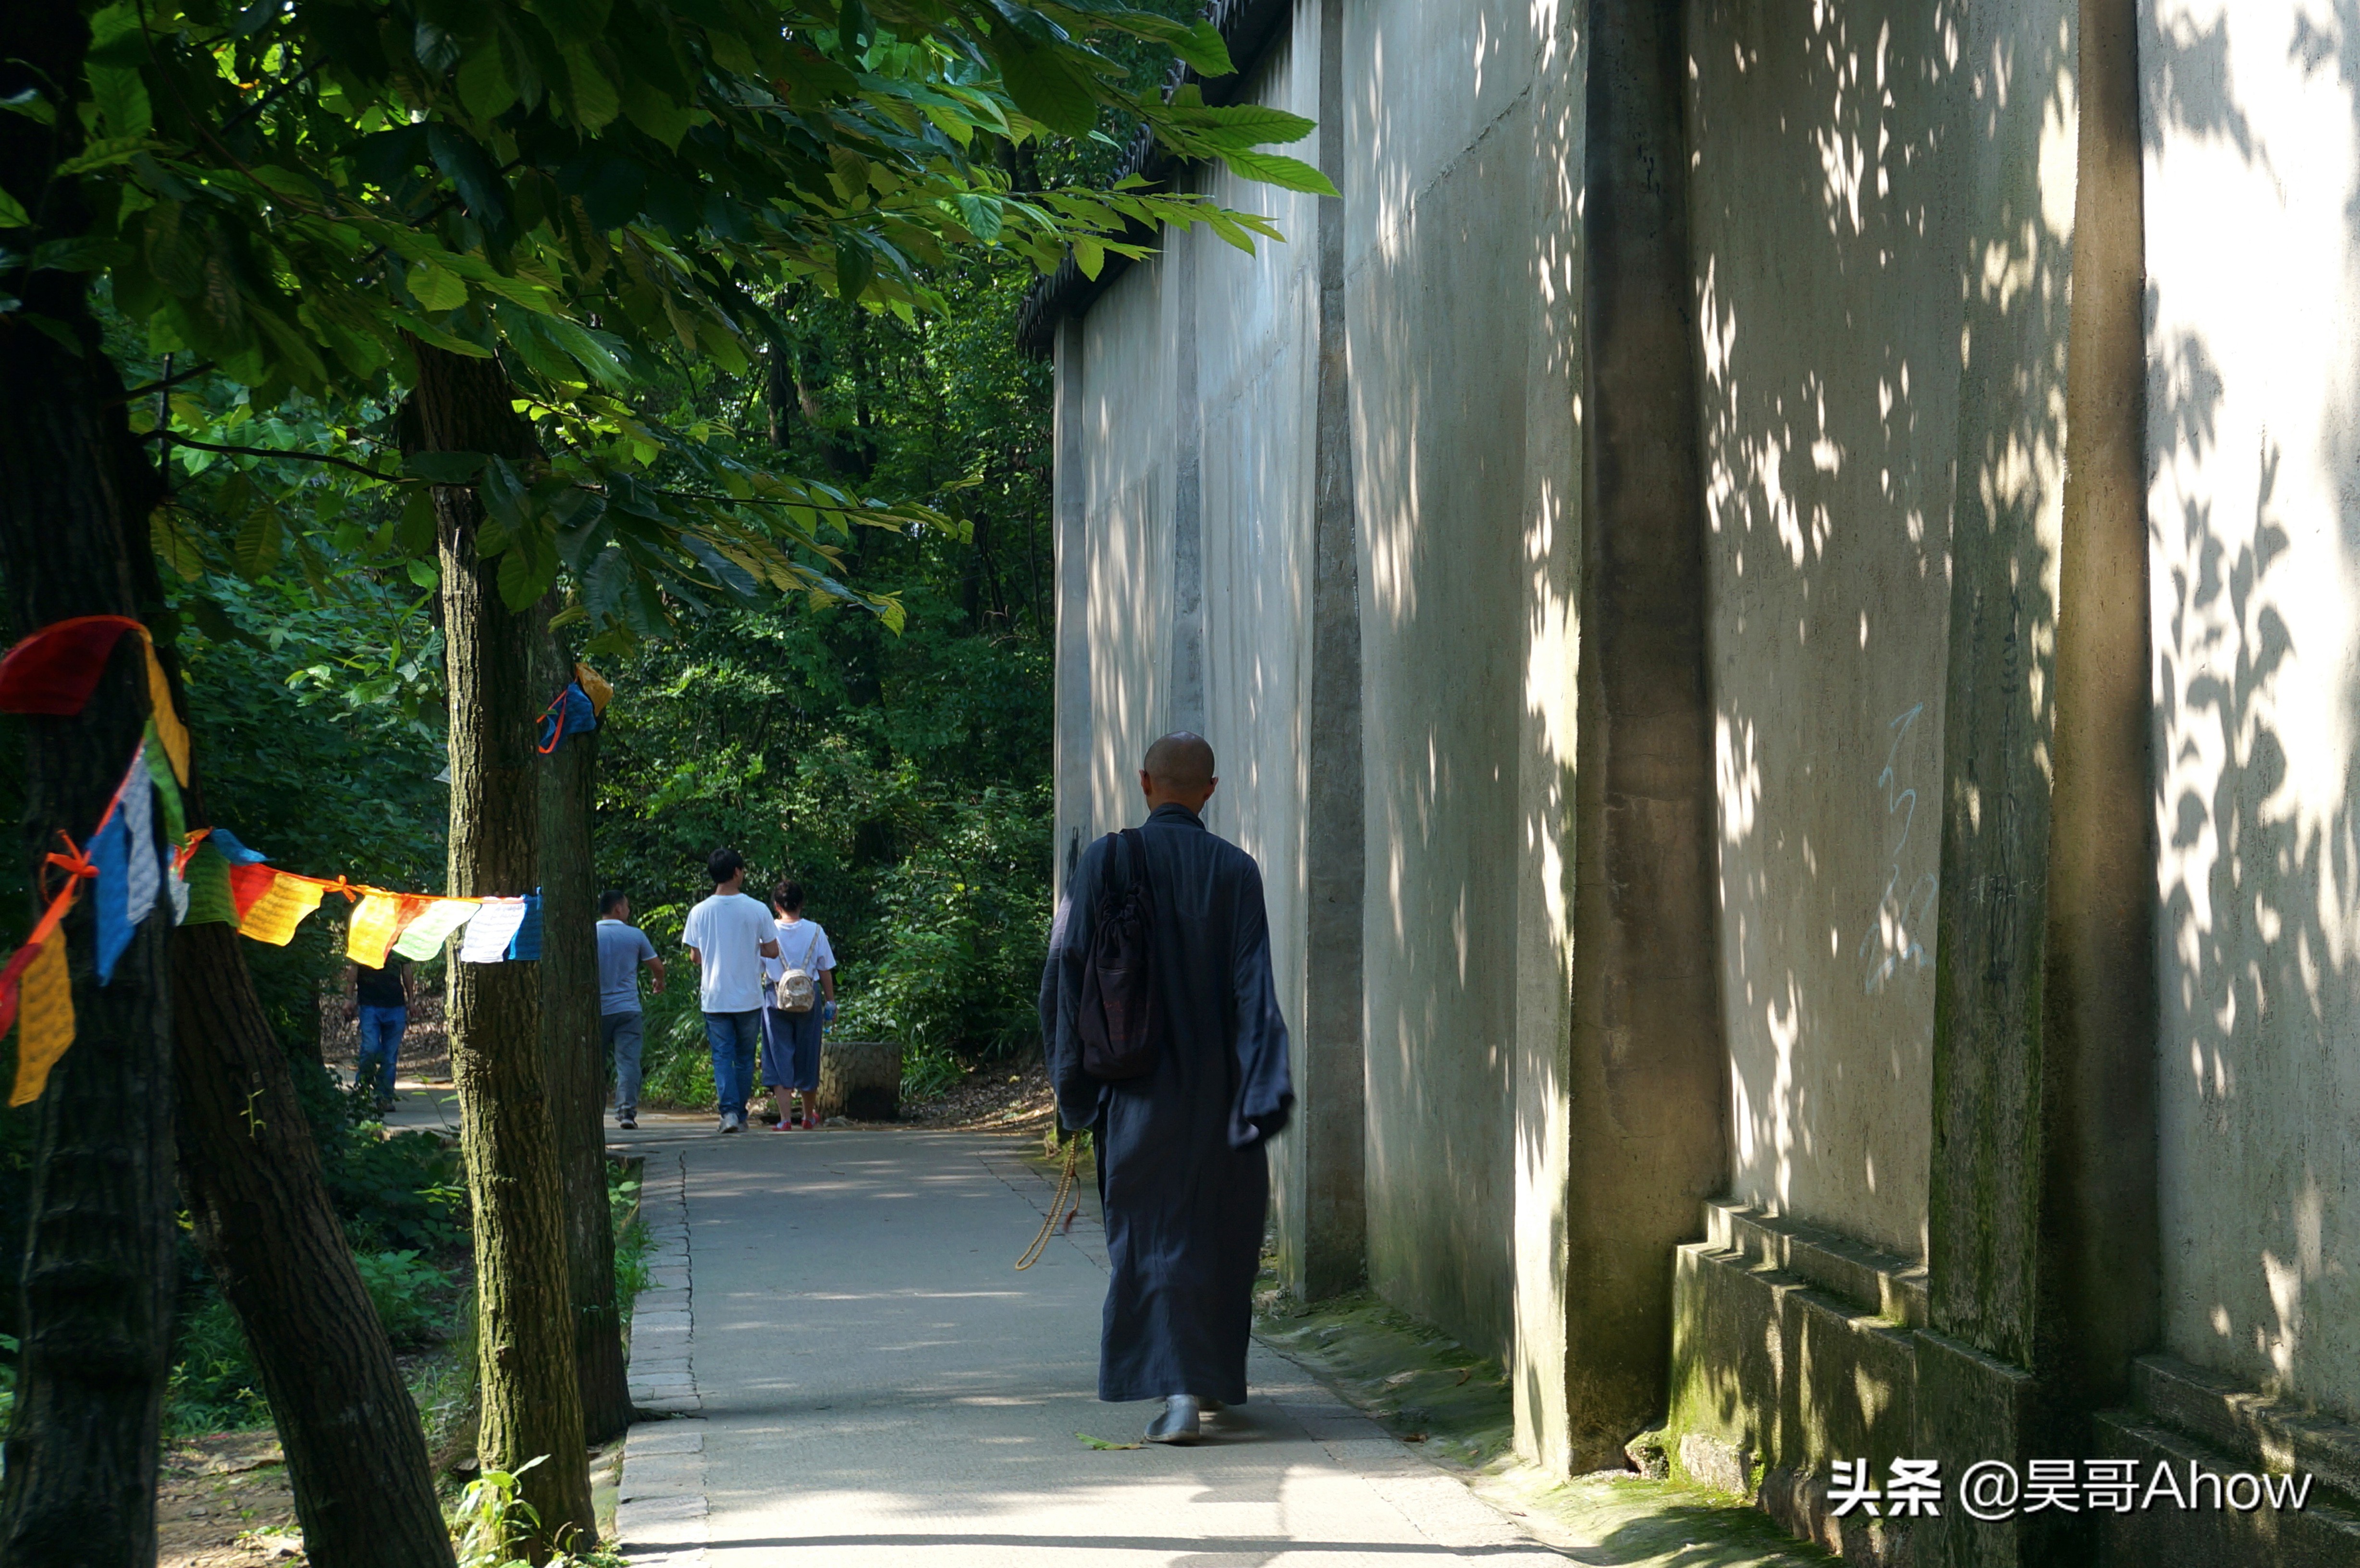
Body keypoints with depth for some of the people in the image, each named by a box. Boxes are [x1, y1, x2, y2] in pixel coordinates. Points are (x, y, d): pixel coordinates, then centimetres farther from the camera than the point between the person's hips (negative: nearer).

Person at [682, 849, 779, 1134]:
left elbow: (695, 957, 1)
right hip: (749, 998, 0)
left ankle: (729, 1111, -12)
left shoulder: (700, 912, -4)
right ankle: (741, 1115, 16)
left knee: (722, 1056, 4)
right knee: (745, 1058, 13)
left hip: (715, 998, 0)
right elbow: (772, 951, -3)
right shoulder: (757, 910, -7)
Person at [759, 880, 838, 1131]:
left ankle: (785, 1117, -10)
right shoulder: (815, 932, -2)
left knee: (778, 1060, 2)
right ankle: (809, 1115, 29)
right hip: (809, 1001, 2)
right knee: (808, 1058, 15)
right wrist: (830, 1003, 11)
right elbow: (825, 971, 1)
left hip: (776, 1001, -2)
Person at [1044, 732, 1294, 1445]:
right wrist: (1262, 1087, -9)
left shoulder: (1107, 860, -4)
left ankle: (1178, 1388, -12)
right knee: (1220, 1227, 16)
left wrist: (1075, 1076, 2)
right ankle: (1216, 1377, 28)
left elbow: (1068, 967, -5)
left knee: (1151, 1233, 2)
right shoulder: (1235, 870, -3)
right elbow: (1253, 984, -9)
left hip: (1137, 1085, -1)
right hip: (1215, 1085, 1)